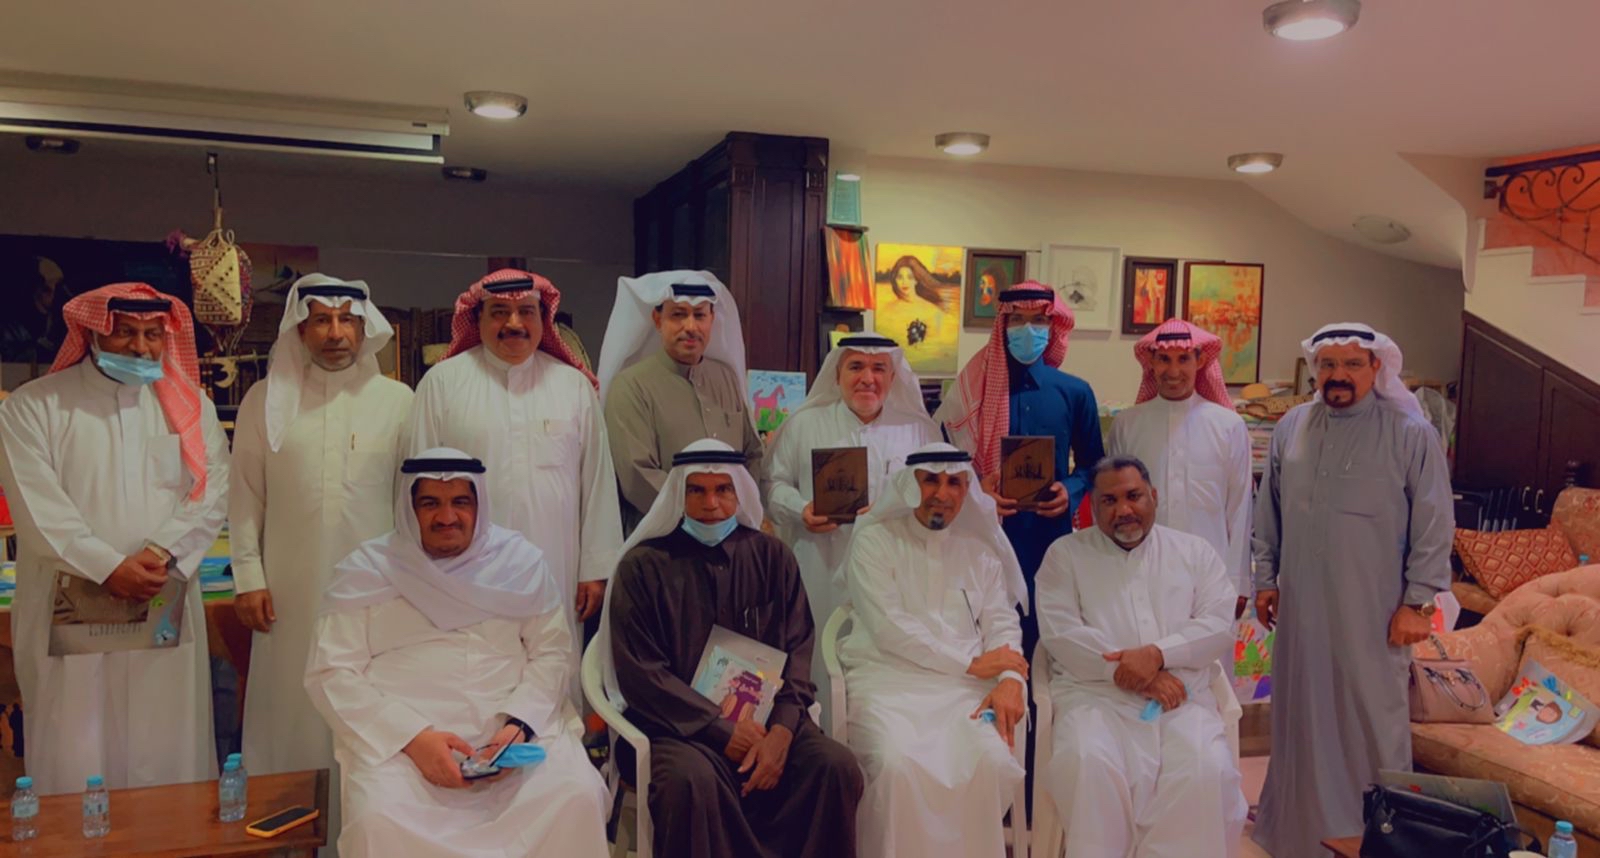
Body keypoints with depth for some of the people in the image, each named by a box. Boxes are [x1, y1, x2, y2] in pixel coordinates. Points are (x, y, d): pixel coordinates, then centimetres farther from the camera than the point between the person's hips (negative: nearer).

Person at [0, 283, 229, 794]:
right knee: (74, 753, 3)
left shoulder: (188, 404, 10)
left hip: (165, 604, 2)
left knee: (167, 752, 6)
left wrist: (163, 551, -12)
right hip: (70, 610, -2)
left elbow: (213, 490, 2)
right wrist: (108, 568, -14)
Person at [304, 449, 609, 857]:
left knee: (577, 798, -23)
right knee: (378, 819, -30)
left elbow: (550, 653, 7)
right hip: (397, 734, -1)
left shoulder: (520, 561, 8)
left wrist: (520, 723, -12)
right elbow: (331, 674, -1)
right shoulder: (366, 571, 4)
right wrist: (413, 738, -14)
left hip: (512, 724, 1)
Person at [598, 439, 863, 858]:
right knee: (692, 779, -34)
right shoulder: (644, 566, -2)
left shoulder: (772, 557, 7)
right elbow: (640, 672, -7)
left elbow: (797, 650, 3)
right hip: (678, 722, -3)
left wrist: (782, 729, -14)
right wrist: (723, 729, -14)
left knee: (838, 767, -21)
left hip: (762, 714, 3)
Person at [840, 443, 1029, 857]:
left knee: (992, 760, -25)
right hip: (889, 679, -3)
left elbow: (1002, 624, 9)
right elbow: (889, 629, -8)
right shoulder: (874, 541, 2)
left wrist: (1011, 678, -13)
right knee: (898, 763, -31)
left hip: (966, 687, 3)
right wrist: (972, 663, -8)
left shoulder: (981, 550, 15)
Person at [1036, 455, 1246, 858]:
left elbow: (1220, 624, 5)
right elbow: (1060, 631, -3)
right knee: (1089, 764, -31)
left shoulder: (1195, 552, 16)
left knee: (1208, 770, -27)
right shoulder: (1065, 554, 9)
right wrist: (1133, 672, -12)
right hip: (1095, 693, -1)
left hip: (1182, 696, 2)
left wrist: (1158, 654, -13)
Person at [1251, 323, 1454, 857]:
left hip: (1372, 611, -4)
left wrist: (1418, 602, -9)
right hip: (1301, 605, 4)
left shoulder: (1411, 433, -8)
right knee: (1301, 713, 15)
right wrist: (1266, 579, 12)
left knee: (1374, 716, 5)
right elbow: (1269, 513, 12)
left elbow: (1435, 526, -7)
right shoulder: (1291, 428, 4)